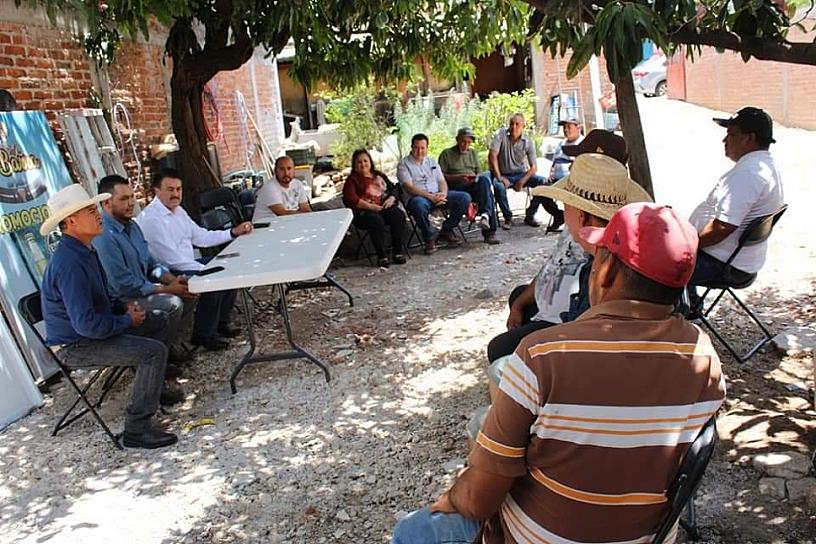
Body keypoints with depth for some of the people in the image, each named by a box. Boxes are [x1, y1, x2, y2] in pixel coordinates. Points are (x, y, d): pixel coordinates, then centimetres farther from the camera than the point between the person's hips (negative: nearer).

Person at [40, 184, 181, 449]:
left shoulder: (83, 251, 6)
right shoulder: (69, 263, -28)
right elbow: (87, 324, -31)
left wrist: (124, 308, 3)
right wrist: (127, 320, -17)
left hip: (88, 332, 10)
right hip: (75, 346, -10)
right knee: (154, 351, -22)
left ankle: (153, 390, 33)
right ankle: (136, 429, -14)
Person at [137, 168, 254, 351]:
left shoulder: (178, 210, 10)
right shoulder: (150, 218, -20)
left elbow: (201, 237, 13)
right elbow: (172, 259, -25)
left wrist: (234, 232, 3)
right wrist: (207, 270, -24)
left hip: (186, 264, 10)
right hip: (167, 274, -10)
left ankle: (220, 323, 15)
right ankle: (203, 335, -8)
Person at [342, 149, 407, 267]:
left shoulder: (379, 175, 24)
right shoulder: (352, 180, 7)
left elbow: (394, 188, 23)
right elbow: (350, 199, -8)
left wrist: (391, 198, -3)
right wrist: (370, 206, -18)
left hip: (384, 207, 4)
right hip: (364, 211, -4)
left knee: (399, 215, -26)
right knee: (377, 221, -36)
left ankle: (397, 252, -20)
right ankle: (381, 257, -29)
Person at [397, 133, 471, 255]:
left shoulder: (432, 162, 21)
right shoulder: (403, 165, 2)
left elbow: (442, 181, 14)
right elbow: (409, 188, -11)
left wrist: (443, 194, -10)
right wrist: (430, 196, -22)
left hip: (438, 195, 5)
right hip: (419, 197, -5)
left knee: (465, 197, -14)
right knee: (418, 204, -42)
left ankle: (446, 231, 0)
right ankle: (429, 237, -18)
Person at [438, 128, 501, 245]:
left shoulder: (473, 152, 26)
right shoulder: (446, 154, 9)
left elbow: (478, 172, 23)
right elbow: (441, 176, 0)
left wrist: (475, 178, -2)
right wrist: (458, 177, -14)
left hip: (474, 186, 4)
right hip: (457, 188, -4)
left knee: (484, 180, -33)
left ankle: (485, 215, -44)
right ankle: (490, 230, -39)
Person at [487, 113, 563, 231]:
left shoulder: (528, 143, -1)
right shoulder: (501, 135, -6)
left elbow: (533, 167, -2)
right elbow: (492, 155, -15)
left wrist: (522, 181, -19)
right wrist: (499, 177, -23)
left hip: (521, 174, 3)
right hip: (504, 175, -2)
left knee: (542, 182, -20)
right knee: (499, 187, -36)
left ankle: (530, 215, -9)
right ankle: (508, 217, -13)